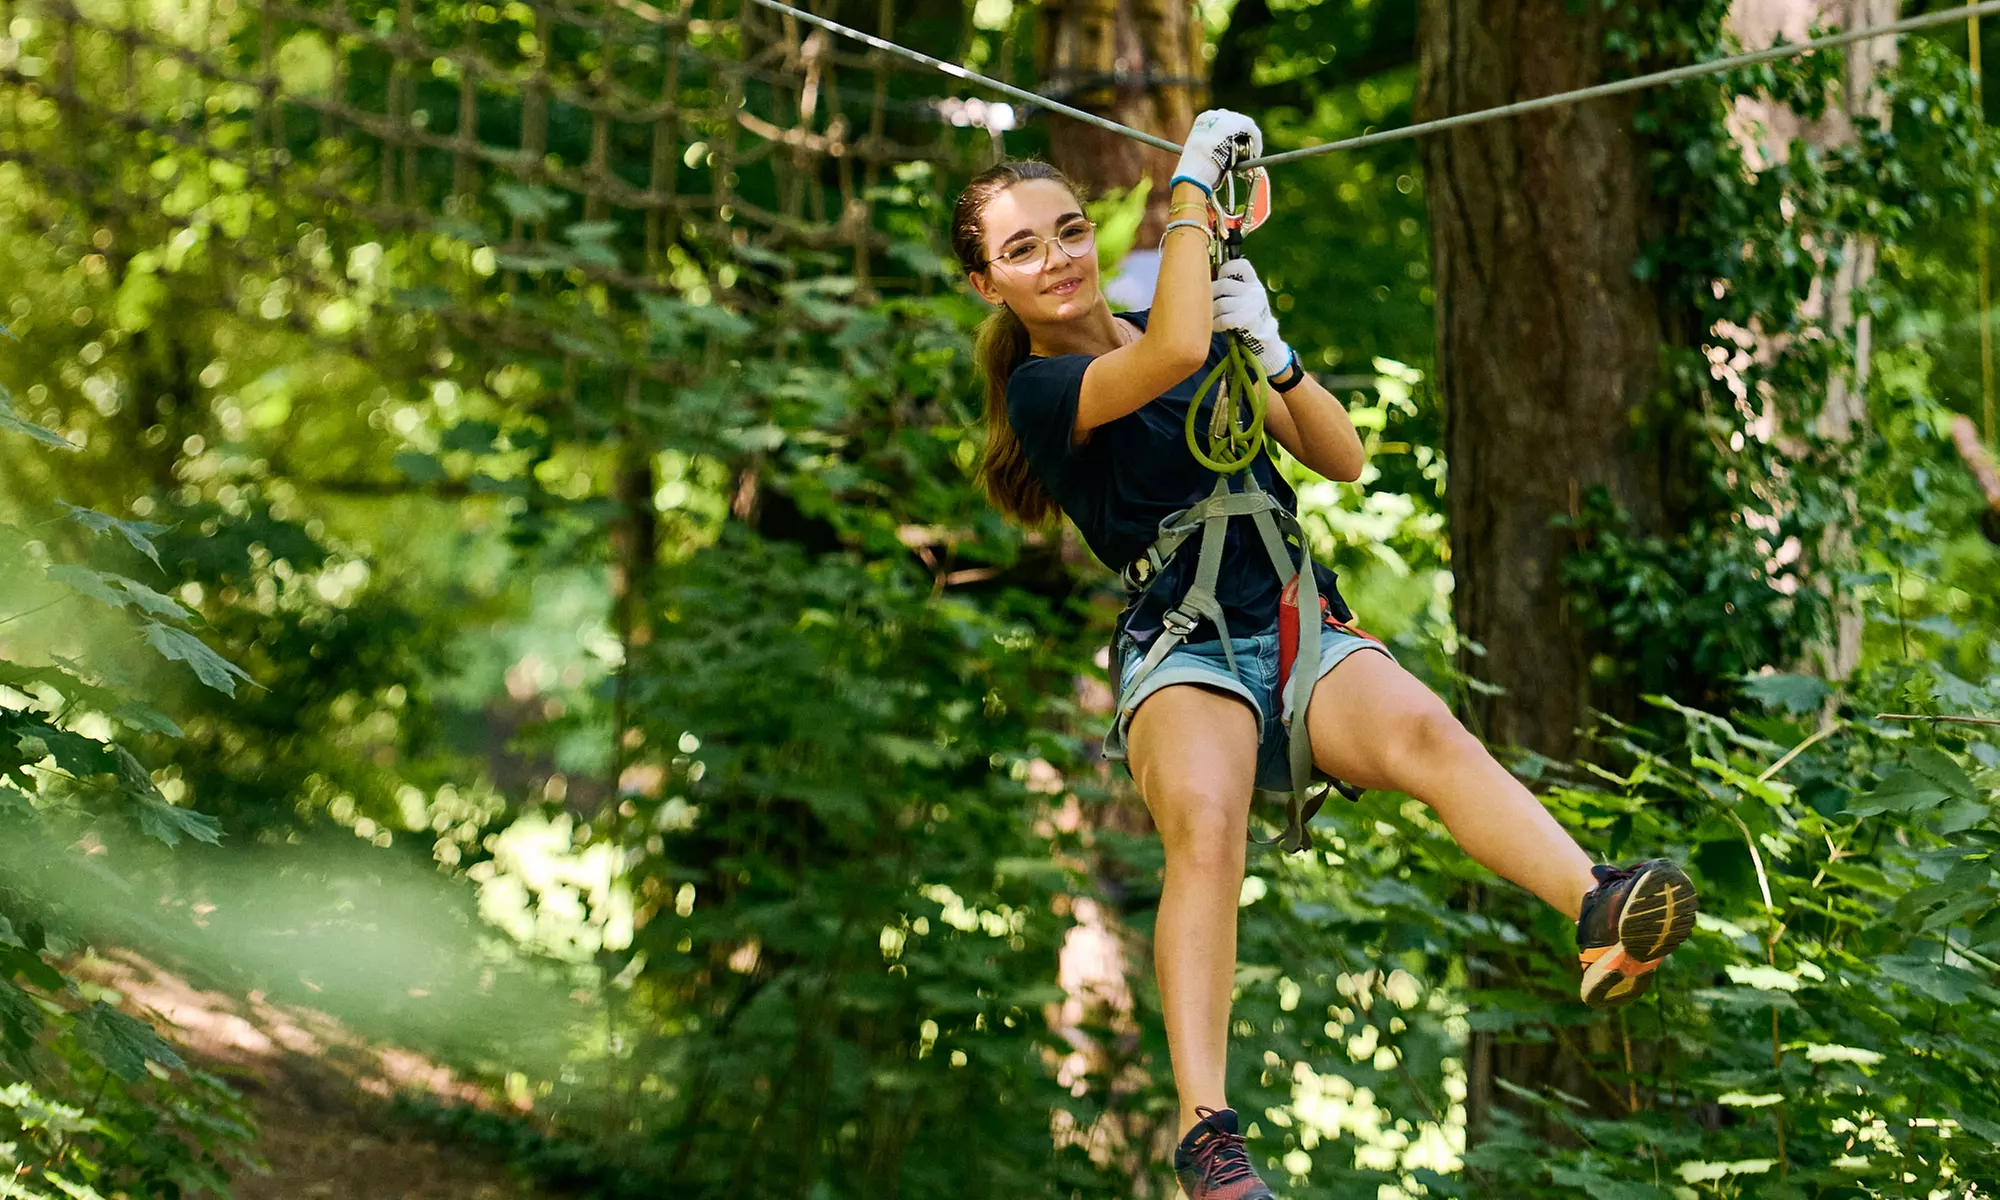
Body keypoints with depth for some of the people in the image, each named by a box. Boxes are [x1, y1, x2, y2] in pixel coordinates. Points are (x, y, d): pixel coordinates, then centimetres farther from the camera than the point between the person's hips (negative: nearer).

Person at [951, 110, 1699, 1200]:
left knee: (1422, 728, -31)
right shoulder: (1040, 390, 1)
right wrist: (1192, 182, -10)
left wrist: (1269, 350, -5)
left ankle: (1598, 915, -56)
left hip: (1305, 635, 4)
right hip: (1184, 657, -4)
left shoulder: (1190, 335, 19)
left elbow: (1342, 460, 13)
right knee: (1203, 820, -37)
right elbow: (1177, 352, -20)